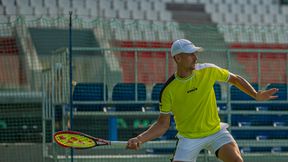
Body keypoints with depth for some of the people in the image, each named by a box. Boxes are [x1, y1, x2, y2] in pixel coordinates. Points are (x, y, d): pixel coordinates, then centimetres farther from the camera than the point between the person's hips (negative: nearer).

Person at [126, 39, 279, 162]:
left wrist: (256, 95, -5)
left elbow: (235, 79, 7)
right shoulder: (168, 90, -13)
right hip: (188, 138, -1)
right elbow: (162, 125, -7)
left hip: (216, 131, 1)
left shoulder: (209, 71, -10)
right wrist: (140, 139, -21)